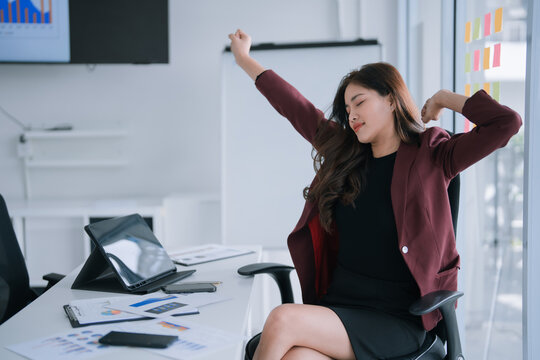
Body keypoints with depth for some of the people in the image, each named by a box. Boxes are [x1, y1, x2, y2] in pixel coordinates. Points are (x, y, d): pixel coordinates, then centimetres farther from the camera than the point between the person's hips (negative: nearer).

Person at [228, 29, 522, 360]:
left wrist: (444, 99, 3)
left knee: (282, 321, -27)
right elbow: (296, 108, 23)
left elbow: (507, 122, -10)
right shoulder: (343, 153, 14)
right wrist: (245, 59, 32)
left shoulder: (431, 158, 0)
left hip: (395, 320, -4)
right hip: (335, 304, 4)